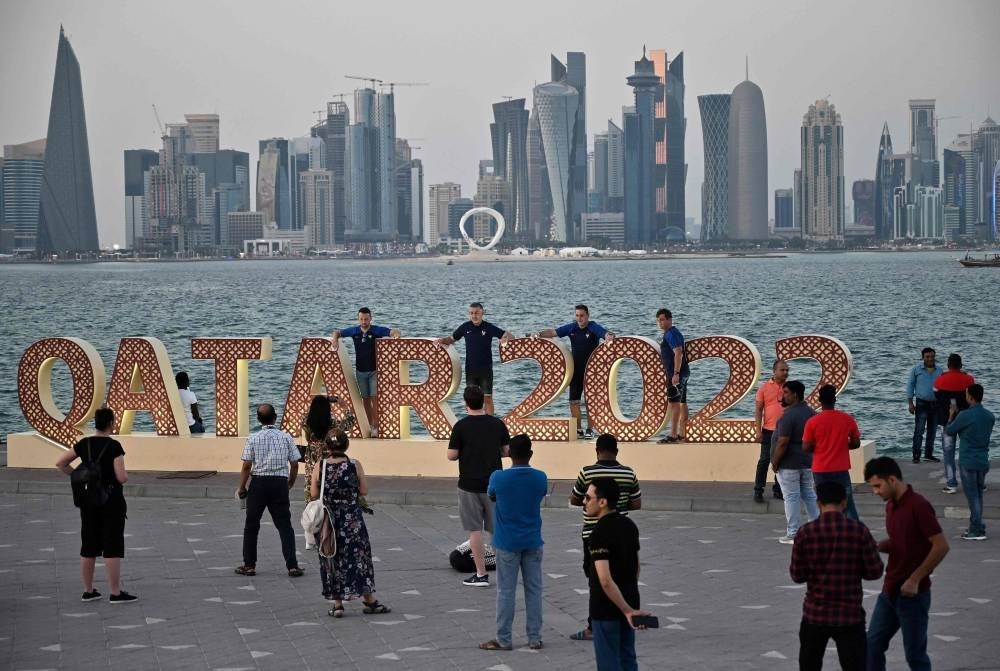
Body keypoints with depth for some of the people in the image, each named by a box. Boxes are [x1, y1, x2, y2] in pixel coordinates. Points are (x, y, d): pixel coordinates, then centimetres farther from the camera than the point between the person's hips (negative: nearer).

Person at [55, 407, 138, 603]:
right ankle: (115, 593, 0)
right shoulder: (114, 446, -15)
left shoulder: (84, 444, 1)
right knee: (112, 547, -2)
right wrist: (125, 474, 3)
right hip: (111, 500, -5)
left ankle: (88, 591, 18)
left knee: (88, 547, 12)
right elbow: (121, 477, -19)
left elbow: (60, 463, 6)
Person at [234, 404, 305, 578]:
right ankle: (292, 566, -3)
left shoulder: (253, 439, -6)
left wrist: (241, 488, 4)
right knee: (285, 526, 4)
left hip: (259, 483, -1)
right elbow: (294, 464, 1)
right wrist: (290, 483, 16)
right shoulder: (286, 438, -2)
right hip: (280, 483, 1)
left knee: (251, 525, 12)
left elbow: (247, 466, -7)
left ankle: (249, 565, 15)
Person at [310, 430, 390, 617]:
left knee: (332, 559, 10)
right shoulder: (355, 465, -9)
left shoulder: (320, 467, -7)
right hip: (352, 519, -1)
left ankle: (337, 604, 10)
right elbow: (364, 491, -4)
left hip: (328, 520, 1)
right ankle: (369, 600, 13)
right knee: (359, 556, 9)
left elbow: (314, 493, -6)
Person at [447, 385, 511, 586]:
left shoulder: (461, 426, -10)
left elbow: (451, 456, -8)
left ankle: (481, 574, 3)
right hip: (494, 483, 3)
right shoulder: (497, 424, -1)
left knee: (475, 529, 3)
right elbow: (506, 451, 6)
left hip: (469, 484, -3)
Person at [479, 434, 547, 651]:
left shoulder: (498, 477, -14)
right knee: (534, 590, 9)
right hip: (532, 543, 2)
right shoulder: (540, 478, -7)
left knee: (506, 591, 4)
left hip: (507, 543, -2)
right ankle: (535, 638, 13)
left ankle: (504, 639, 9)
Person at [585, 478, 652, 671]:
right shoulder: (629, 525, 4)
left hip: (606, 607, -7)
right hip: (629, 601, 7)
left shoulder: (599, 534, -21)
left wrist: (627, 610, -27)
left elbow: (606, 581, -28)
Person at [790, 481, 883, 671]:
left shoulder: (806, 532, -8)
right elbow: (874, 572, -4)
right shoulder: (859, 530, -9)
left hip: (815, 614, 1)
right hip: (850, 614, -1)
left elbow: (797, 575, -2)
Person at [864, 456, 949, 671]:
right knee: (873, 644, 9)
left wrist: (915, 579, -20)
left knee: (915, 653, 2)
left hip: (913, 593, -8)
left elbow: (941, 546, -20)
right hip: (890, 591, 8)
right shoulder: (891, 506, 8)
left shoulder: (918, 506, -18)